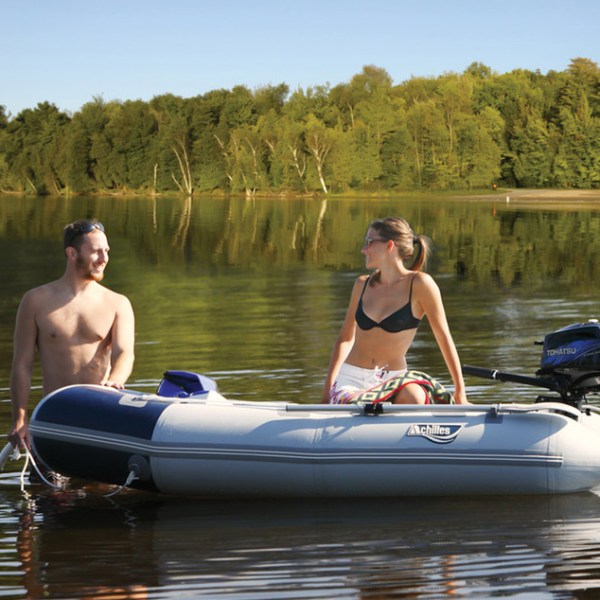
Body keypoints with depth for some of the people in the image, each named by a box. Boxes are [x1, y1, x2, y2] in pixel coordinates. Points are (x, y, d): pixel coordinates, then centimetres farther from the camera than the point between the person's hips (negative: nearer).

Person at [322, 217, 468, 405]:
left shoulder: (419, 284, -7)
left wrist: (460, 393, -6)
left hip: (392, 379, -2)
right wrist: (327, 393, 11)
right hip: (351, 377, 2)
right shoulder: (362, 285, 6)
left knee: (415, 398, -36)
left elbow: (444, 337, -5)